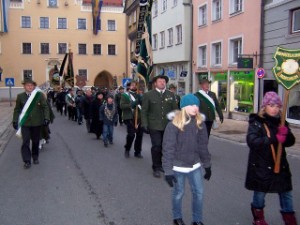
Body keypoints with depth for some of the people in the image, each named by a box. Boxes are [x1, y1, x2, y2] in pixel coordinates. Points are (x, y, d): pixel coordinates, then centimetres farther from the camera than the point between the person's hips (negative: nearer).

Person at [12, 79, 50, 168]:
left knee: (35, 141, 12)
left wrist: (46, 118, -13)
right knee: (25, 142, -4)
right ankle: (27, 161, 1)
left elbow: (45, 107, -3)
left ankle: (35, 157, 30)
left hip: (36, 122, 0)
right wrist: (15, 121, 3)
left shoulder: (40, 95, -3)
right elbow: (17, 109, 7)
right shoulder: (20, 96, 2)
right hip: (25, 123, 0)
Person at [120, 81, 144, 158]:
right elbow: (122, 106, -9)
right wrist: (131, 104, -21)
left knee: (140, 134, 1)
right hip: (130, 118, -4)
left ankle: (137, 152, 17)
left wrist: (140, 101, -5)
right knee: (131, 134, -13)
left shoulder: (138, 95, 17)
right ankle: (127, 150, 12)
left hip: (139, 117, 5)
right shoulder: (124, 95, 3)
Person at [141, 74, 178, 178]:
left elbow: (175, 110, 11)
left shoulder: (171, 95, 9)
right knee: (156, 146, -4)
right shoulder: (148, 95, 1)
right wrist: (144, 124, -7)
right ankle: (156, 168, 10)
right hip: (154, 126, -3)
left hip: (168, 126, 3)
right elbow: (144, 111, 0)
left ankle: (162, 165, 25)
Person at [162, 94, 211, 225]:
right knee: (178, 193, 12)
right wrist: (168, 170, -18)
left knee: (199, 192, 10)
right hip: (178, 167, -4)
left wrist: (207, 165, 9)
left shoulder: (200, 124, -3)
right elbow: (168, 149, -17)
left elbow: (203, 146, 6)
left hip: (195, 165, 4)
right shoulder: (174, 125, -18)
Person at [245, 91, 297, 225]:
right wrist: (274, 139, -31)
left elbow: (290, 142, 4)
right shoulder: (256, 122, -10)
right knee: (260, 192, 11)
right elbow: (252, 141, -24)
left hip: (280, 165, 4)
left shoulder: (281, 122, 5)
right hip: (261, 166, -4)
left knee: (286, 193, 10)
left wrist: (285, 134, -18)